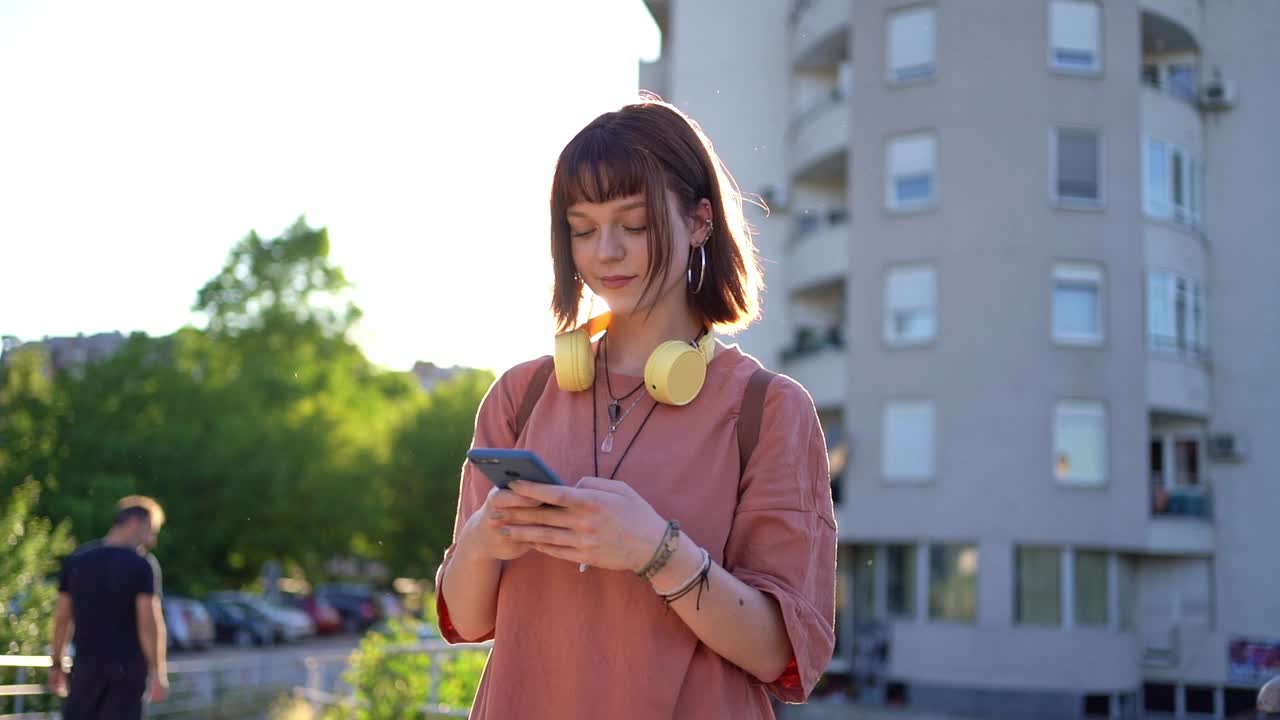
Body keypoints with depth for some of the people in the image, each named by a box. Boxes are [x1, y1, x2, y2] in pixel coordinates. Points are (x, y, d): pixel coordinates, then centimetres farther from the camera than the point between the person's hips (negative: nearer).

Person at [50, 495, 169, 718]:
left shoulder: (76, 560, 4)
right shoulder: (142, 565, -9)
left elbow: (62, 618, 7)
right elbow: (149, 623, -14)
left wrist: (57, 664, 15)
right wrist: (158, 673, -10)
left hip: (87, 665, 3)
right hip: (128, 667, -3)